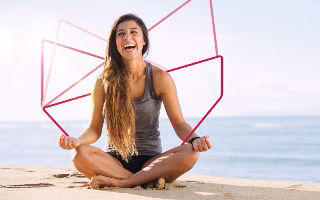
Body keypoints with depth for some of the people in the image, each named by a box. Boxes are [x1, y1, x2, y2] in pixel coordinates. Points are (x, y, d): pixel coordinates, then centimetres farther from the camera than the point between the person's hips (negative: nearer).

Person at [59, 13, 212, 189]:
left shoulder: (160, 78, -3)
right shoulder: (104, 82, -1)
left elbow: (179, 123, -2)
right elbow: (95, 128, 2)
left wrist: (194, 139, -24)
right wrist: (77, 140, -20)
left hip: (151, 160, 0)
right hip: (114, 160, 0)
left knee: (190, 154, -29)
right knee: (80, 155, -30)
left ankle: (119, 182, -28)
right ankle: (149, 180, -26)